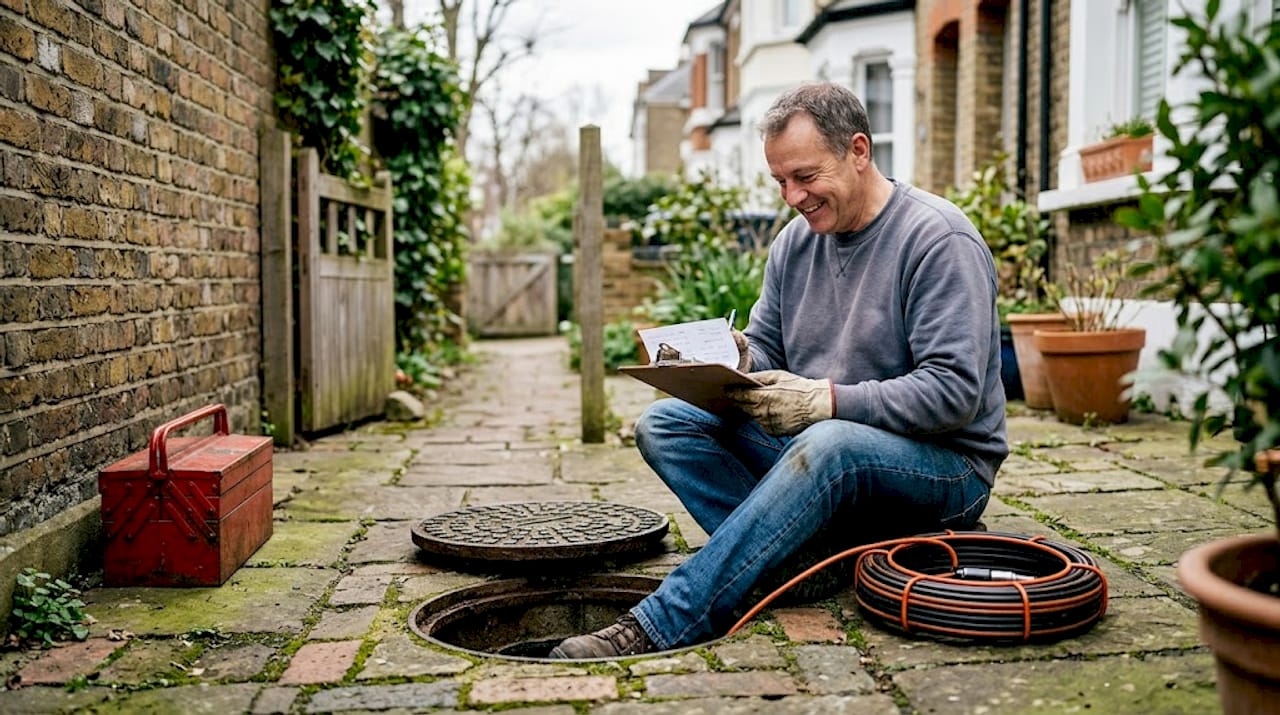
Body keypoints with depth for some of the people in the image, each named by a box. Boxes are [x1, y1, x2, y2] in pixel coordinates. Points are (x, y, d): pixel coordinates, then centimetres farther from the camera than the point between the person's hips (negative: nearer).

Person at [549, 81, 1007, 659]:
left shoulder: (938, 238, -14)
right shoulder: (795, 242, 8)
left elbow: (955, 391, -21)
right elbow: (766, 351, 12)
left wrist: (828, 400, -28)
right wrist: (737, 365, -13)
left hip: (945, 465, -7)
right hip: (812, 444, 7)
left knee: (828, 444, -40)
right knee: (663, 424, -8)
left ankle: (661, 626, -38)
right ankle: (790, 558, -24)